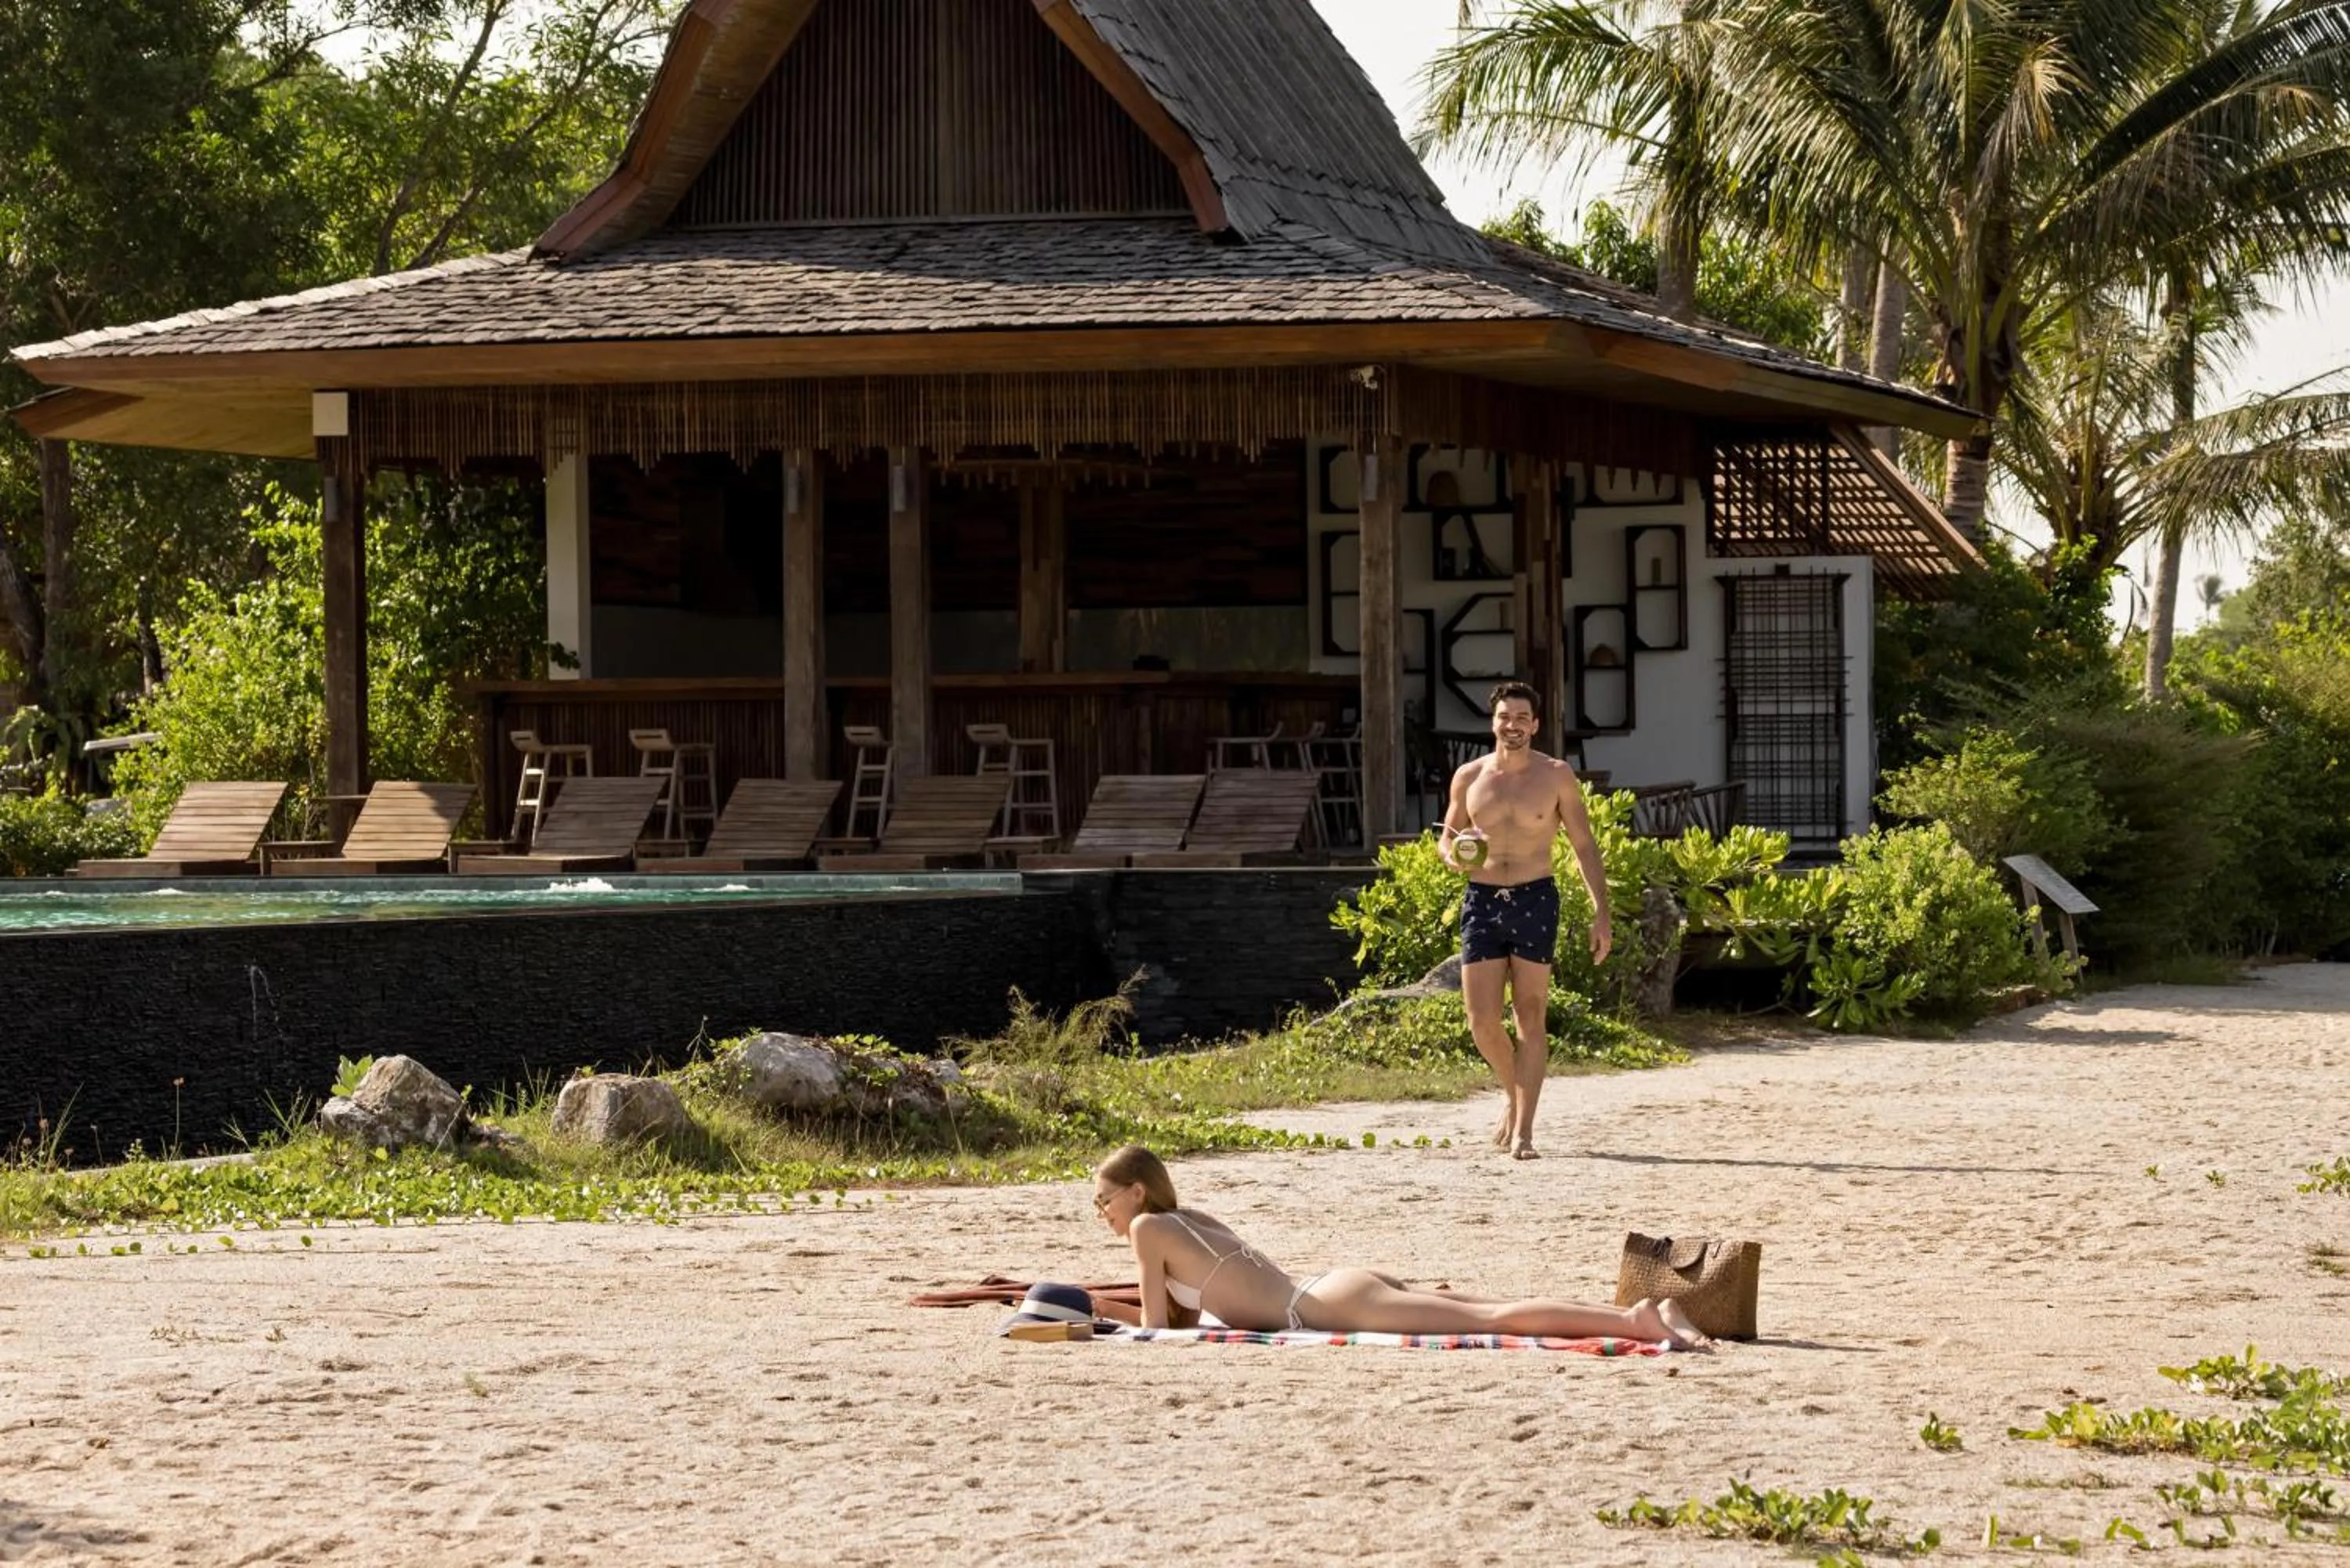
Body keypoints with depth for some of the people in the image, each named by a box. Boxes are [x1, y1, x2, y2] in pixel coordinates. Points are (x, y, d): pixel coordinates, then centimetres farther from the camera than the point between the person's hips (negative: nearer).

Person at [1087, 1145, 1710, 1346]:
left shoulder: (1148, 1229, 3)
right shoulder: (1194, 1222, 27)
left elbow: (1160, 1327, 2)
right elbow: (1183, 1315, 36)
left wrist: (1109, 1318, 20)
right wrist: (1103, 1307, 35)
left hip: (1334, 1305, -8)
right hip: (1340, 1290, 8)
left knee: (1493, 1320, -20)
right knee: (1496, 1316, 0)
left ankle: (1636, 1319, -32)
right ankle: (1646, 1314, -9)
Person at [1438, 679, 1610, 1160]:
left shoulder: (1556, 776, 1)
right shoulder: (1469, 777, 6)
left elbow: (1584, 846, 4)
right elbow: (1448, 834, 18)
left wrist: (1600, 912, -3)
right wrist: (1452, 854, -7)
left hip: (1535, 902, -2)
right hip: (1481, 901, 2)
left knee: (1532, 1019, -3)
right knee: (1482, 1022, -3)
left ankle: (1523, 1129, 0)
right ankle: (1513, 1094, 26)